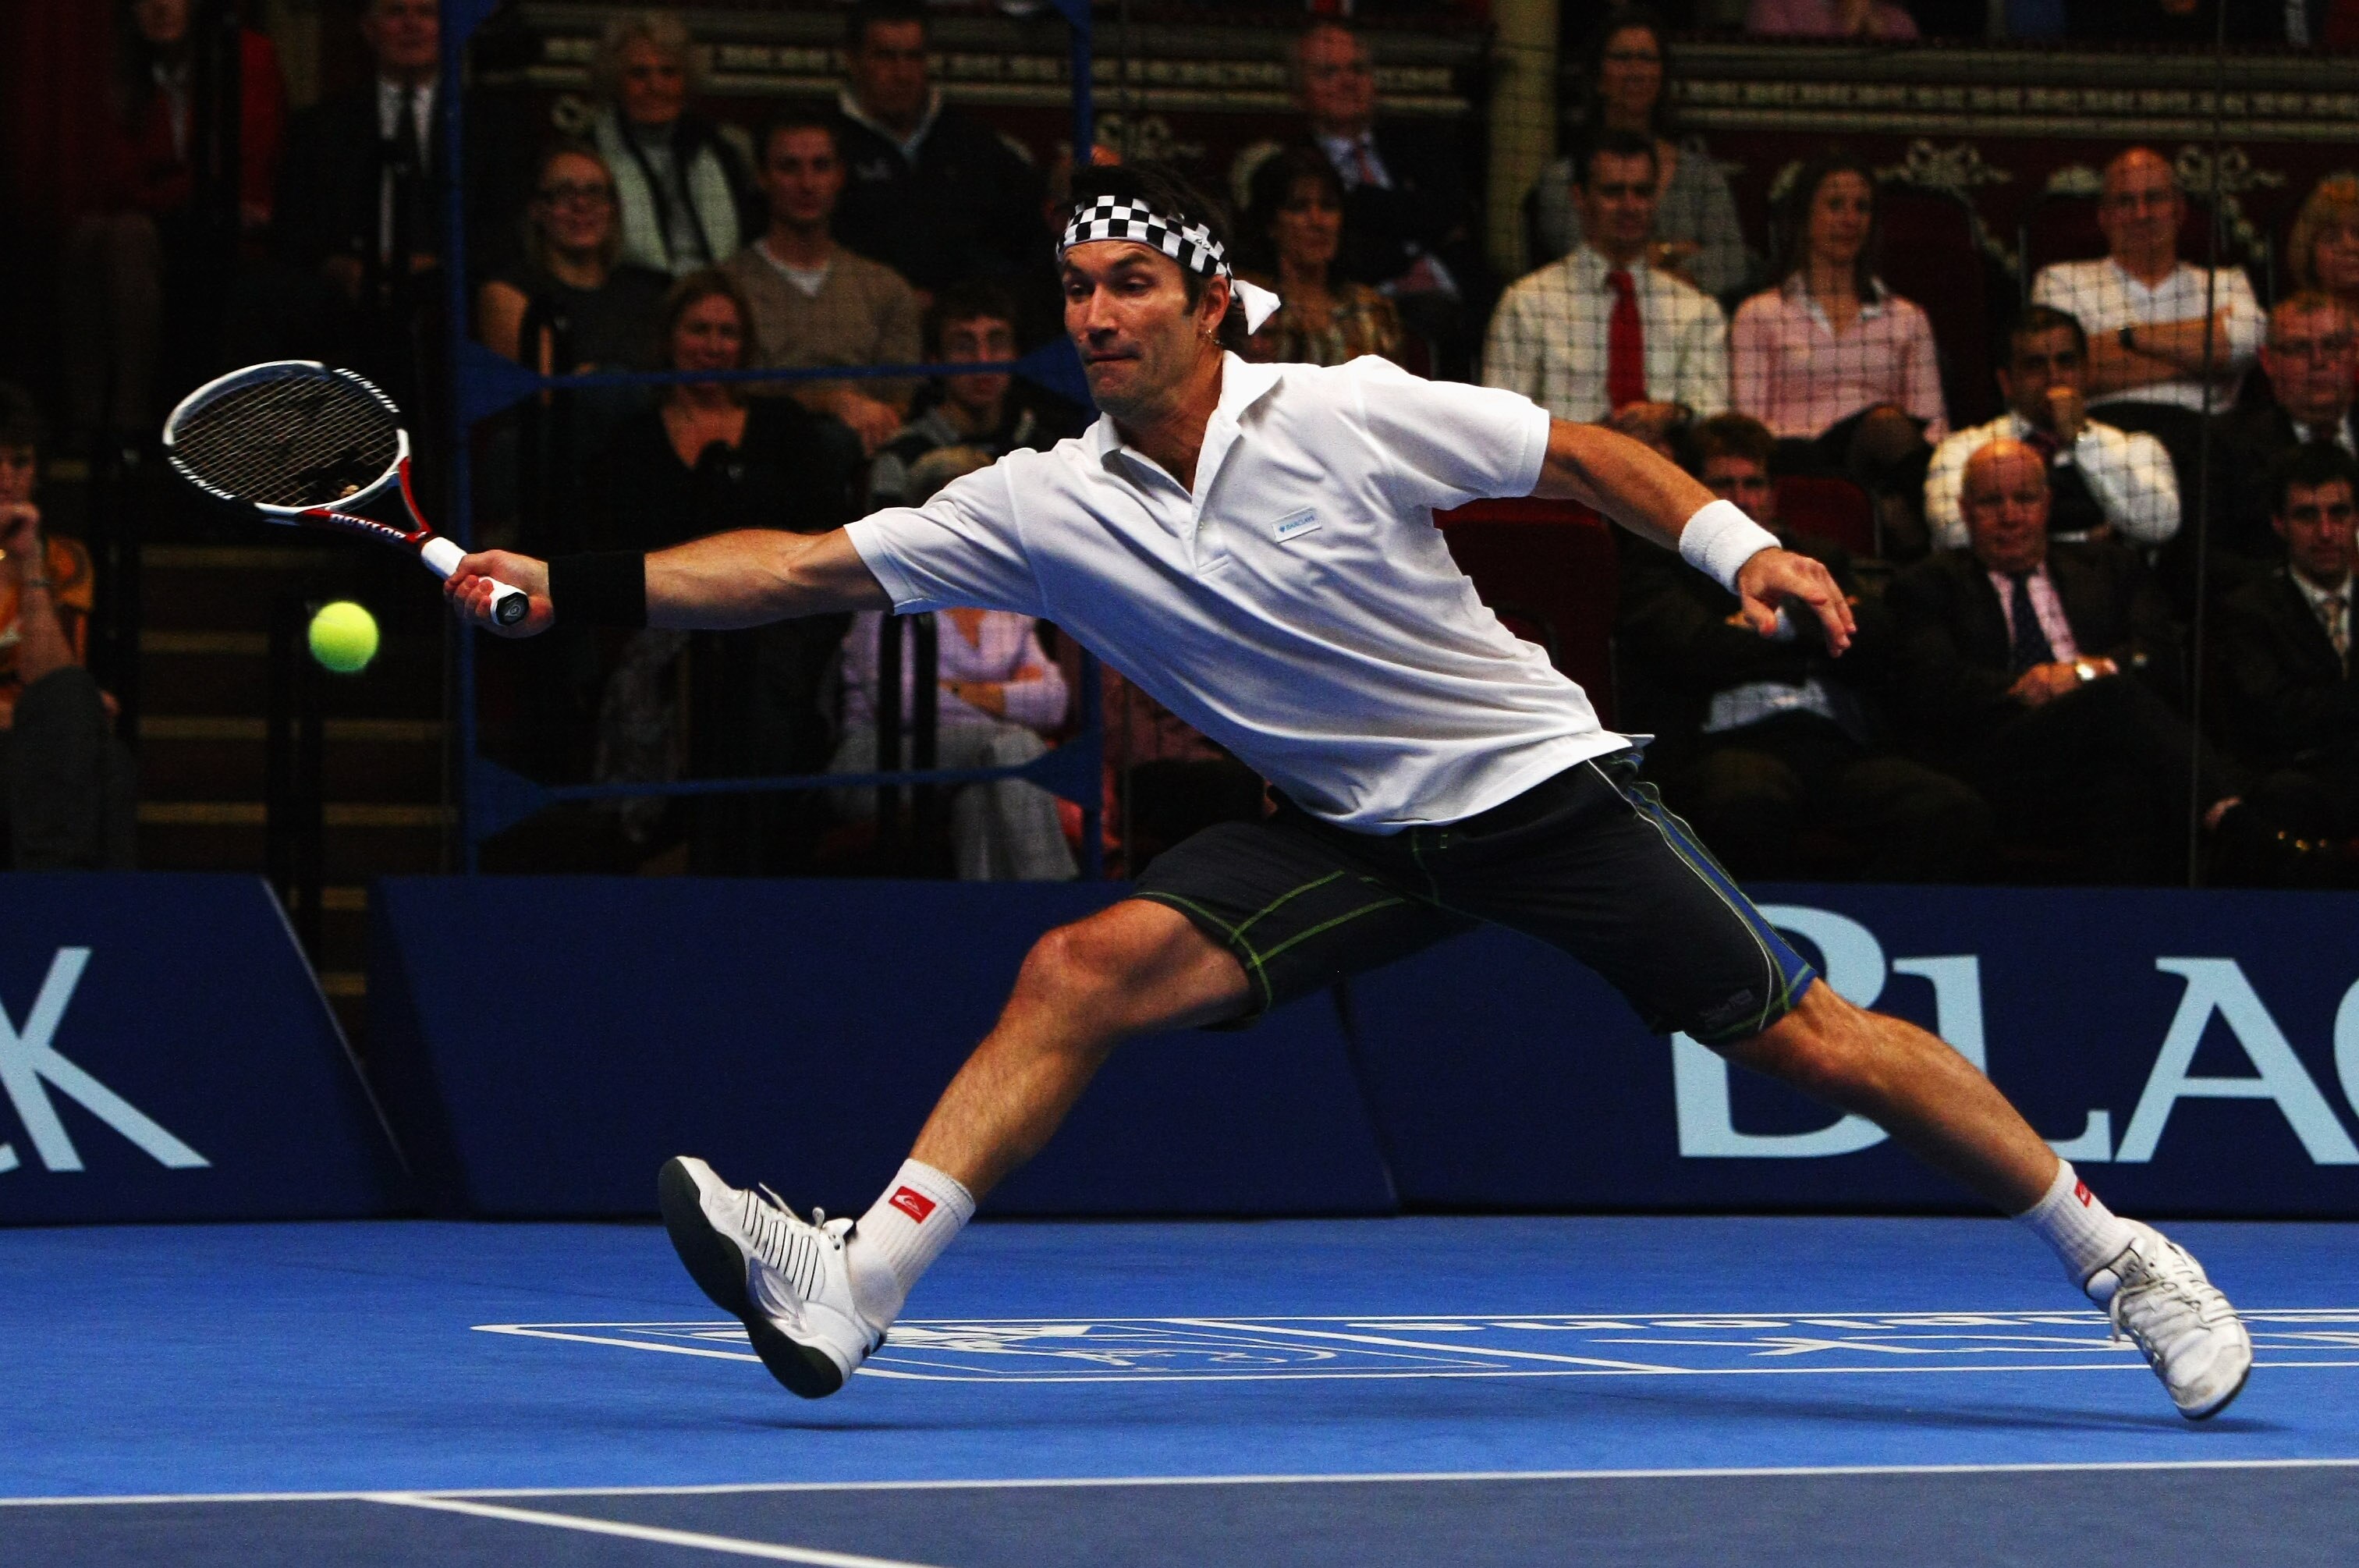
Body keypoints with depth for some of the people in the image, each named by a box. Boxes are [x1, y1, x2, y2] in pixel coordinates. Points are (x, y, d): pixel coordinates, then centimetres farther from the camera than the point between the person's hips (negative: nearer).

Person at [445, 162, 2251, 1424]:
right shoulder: (1048, 509, -7)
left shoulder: (1354, 416, -16)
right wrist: (573, 588, -18)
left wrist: (1743, 547, -18)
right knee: (1086, 967, -17)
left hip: (1541, 781, -3)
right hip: (1346, 833, 3)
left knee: (1806, 1037, -8)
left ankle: (2119, 1255, 7)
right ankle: (854, 1284, -23)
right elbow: (805, 568, -9)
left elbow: (1581, 454, -5)